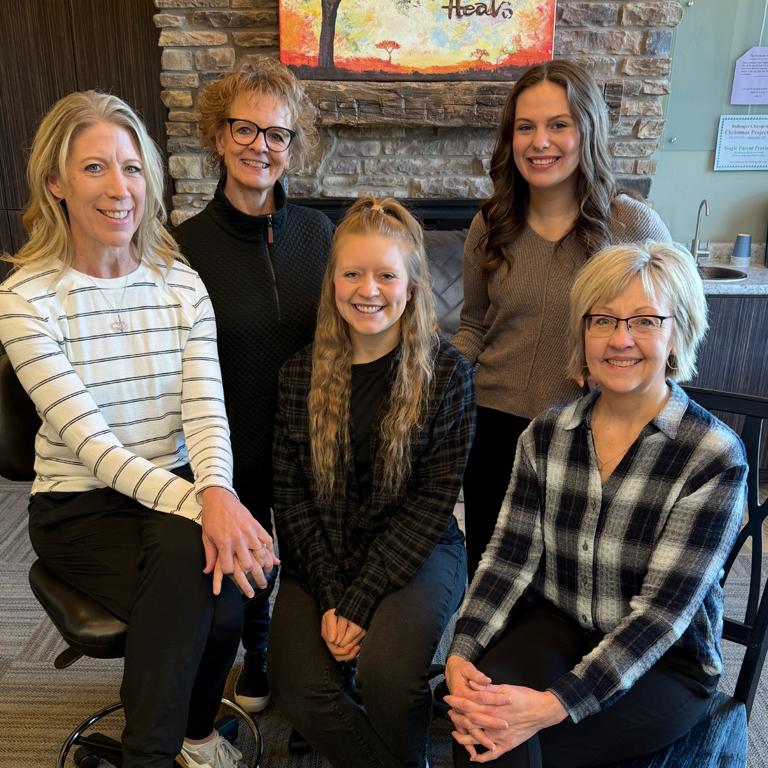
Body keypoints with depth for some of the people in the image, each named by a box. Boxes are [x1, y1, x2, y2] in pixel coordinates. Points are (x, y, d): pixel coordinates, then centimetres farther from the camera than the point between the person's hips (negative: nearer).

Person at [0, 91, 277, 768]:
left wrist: (217, 491, -30)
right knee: (211, 604, -27)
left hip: (178, 490, 3)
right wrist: (193, 502, -31)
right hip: (80, 506, -3)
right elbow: (86, 437, -18)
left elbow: (206, 409, -8)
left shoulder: (181, 283, 0)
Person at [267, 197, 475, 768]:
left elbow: (433, 501, -10)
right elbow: (291, 495, 0)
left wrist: (360, 600, -16)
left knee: (389, 676, -25)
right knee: (298, 687, -18)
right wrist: (329, 595, -11)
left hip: (417, 553, -2)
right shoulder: (302, 374, 1)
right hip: (322, 557, 3)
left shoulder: (446, 372, -7)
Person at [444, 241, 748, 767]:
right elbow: (509, 556, -6)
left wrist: (555, 704, -27)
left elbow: (663, 609, -19)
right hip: (553, 626, 3)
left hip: (667, 664, -3)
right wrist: (461, 654, -22)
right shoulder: (546, 436, -2)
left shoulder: (715, 457, -15)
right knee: (482, 716, -27)